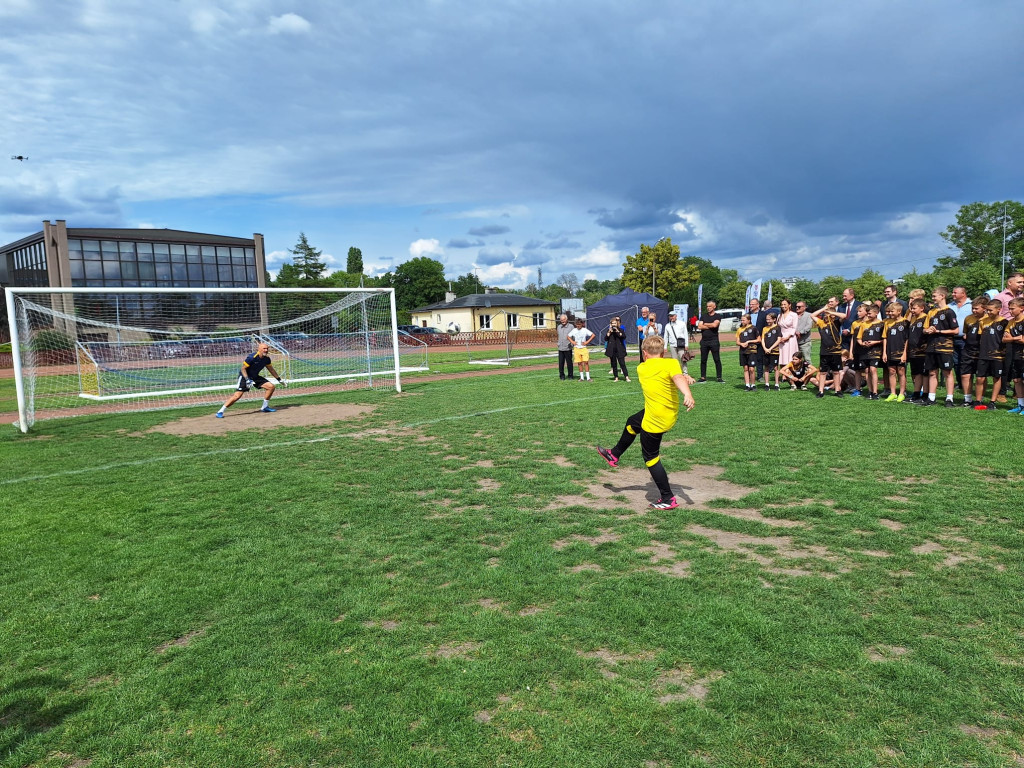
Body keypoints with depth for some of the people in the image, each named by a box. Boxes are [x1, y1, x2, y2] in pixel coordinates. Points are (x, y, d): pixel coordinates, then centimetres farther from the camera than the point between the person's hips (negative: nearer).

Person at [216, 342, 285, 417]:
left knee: (271, 387, -3)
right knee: (237, 395, -19)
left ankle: (264, 407, 11)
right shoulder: (252, 357, -23)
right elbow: (243, 369, -19)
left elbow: (271, 369, 13)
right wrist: (247, 380, -29)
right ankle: (220, 412, -11)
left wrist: (279, 379, 18)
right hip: (244, 377, -7)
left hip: (255, 377, 7)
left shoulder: (266, 359, -3)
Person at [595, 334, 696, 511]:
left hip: (655, 421, -4)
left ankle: (668, 499, 10)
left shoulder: (642, 368, -3)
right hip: (670, 414, 4)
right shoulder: (671, 363, -8)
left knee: (650, 457, 9)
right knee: (632, 423, 27)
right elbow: (678, 378, -29)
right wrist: (687, 394, -46)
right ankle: (614, 456, 48)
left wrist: (683, 377, 7)